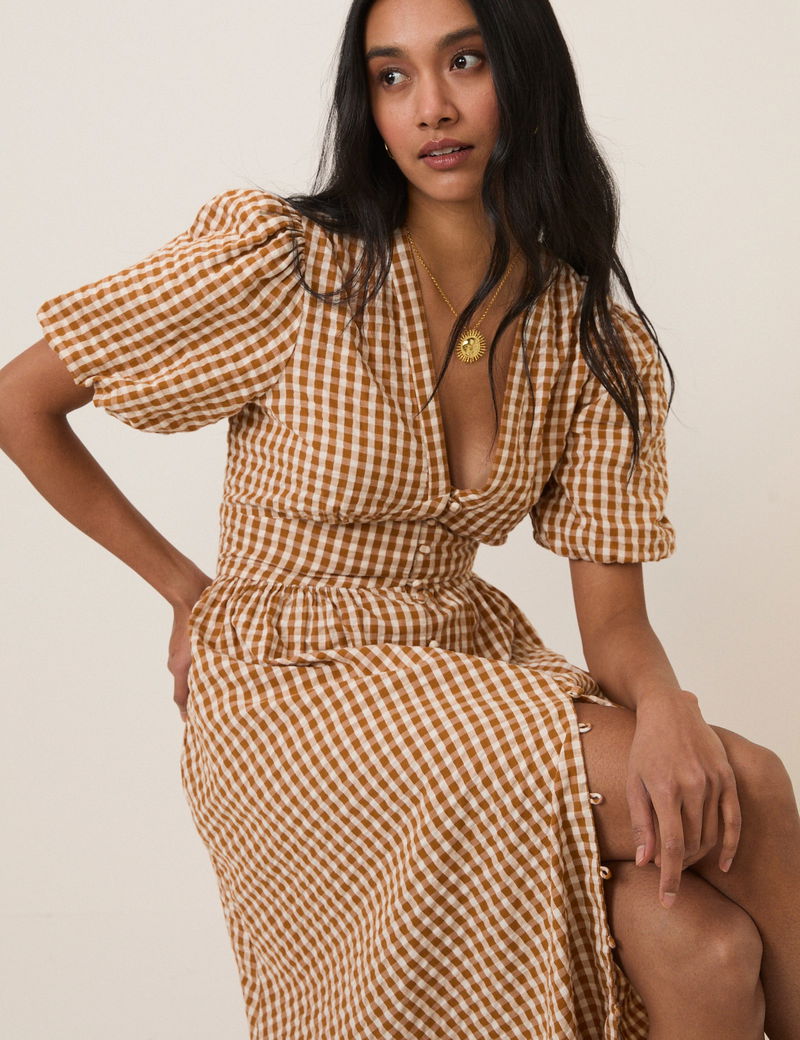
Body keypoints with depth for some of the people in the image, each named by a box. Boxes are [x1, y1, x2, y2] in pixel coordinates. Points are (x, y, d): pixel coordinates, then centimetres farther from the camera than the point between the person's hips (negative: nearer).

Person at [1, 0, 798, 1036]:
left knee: (705, 950, -24)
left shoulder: (599, 344, 1)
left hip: (471, 669, 5)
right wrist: (186, 589, -2)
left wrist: (666, 707, -27)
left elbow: (616, 622, -3)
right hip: (295, 686, -4)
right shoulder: (284, 263, -12)